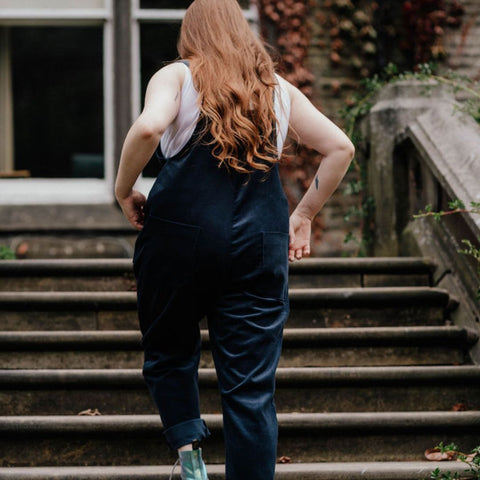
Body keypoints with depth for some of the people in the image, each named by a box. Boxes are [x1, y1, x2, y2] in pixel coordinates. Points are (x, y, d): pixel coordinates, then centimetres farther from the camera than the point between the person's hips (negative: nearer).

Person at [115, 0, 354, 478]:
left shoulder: (177, 76, 5)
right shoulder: (278, 88, 17)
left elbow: (147, 128, -16)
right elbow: (340, 148, 14)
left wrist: (124, 191, -2)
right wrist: (304, 214, 19)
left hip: (180, 233, -2)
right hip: (260, 243, 2)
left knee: (168, 354, 18)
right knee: (251, 386, 3)